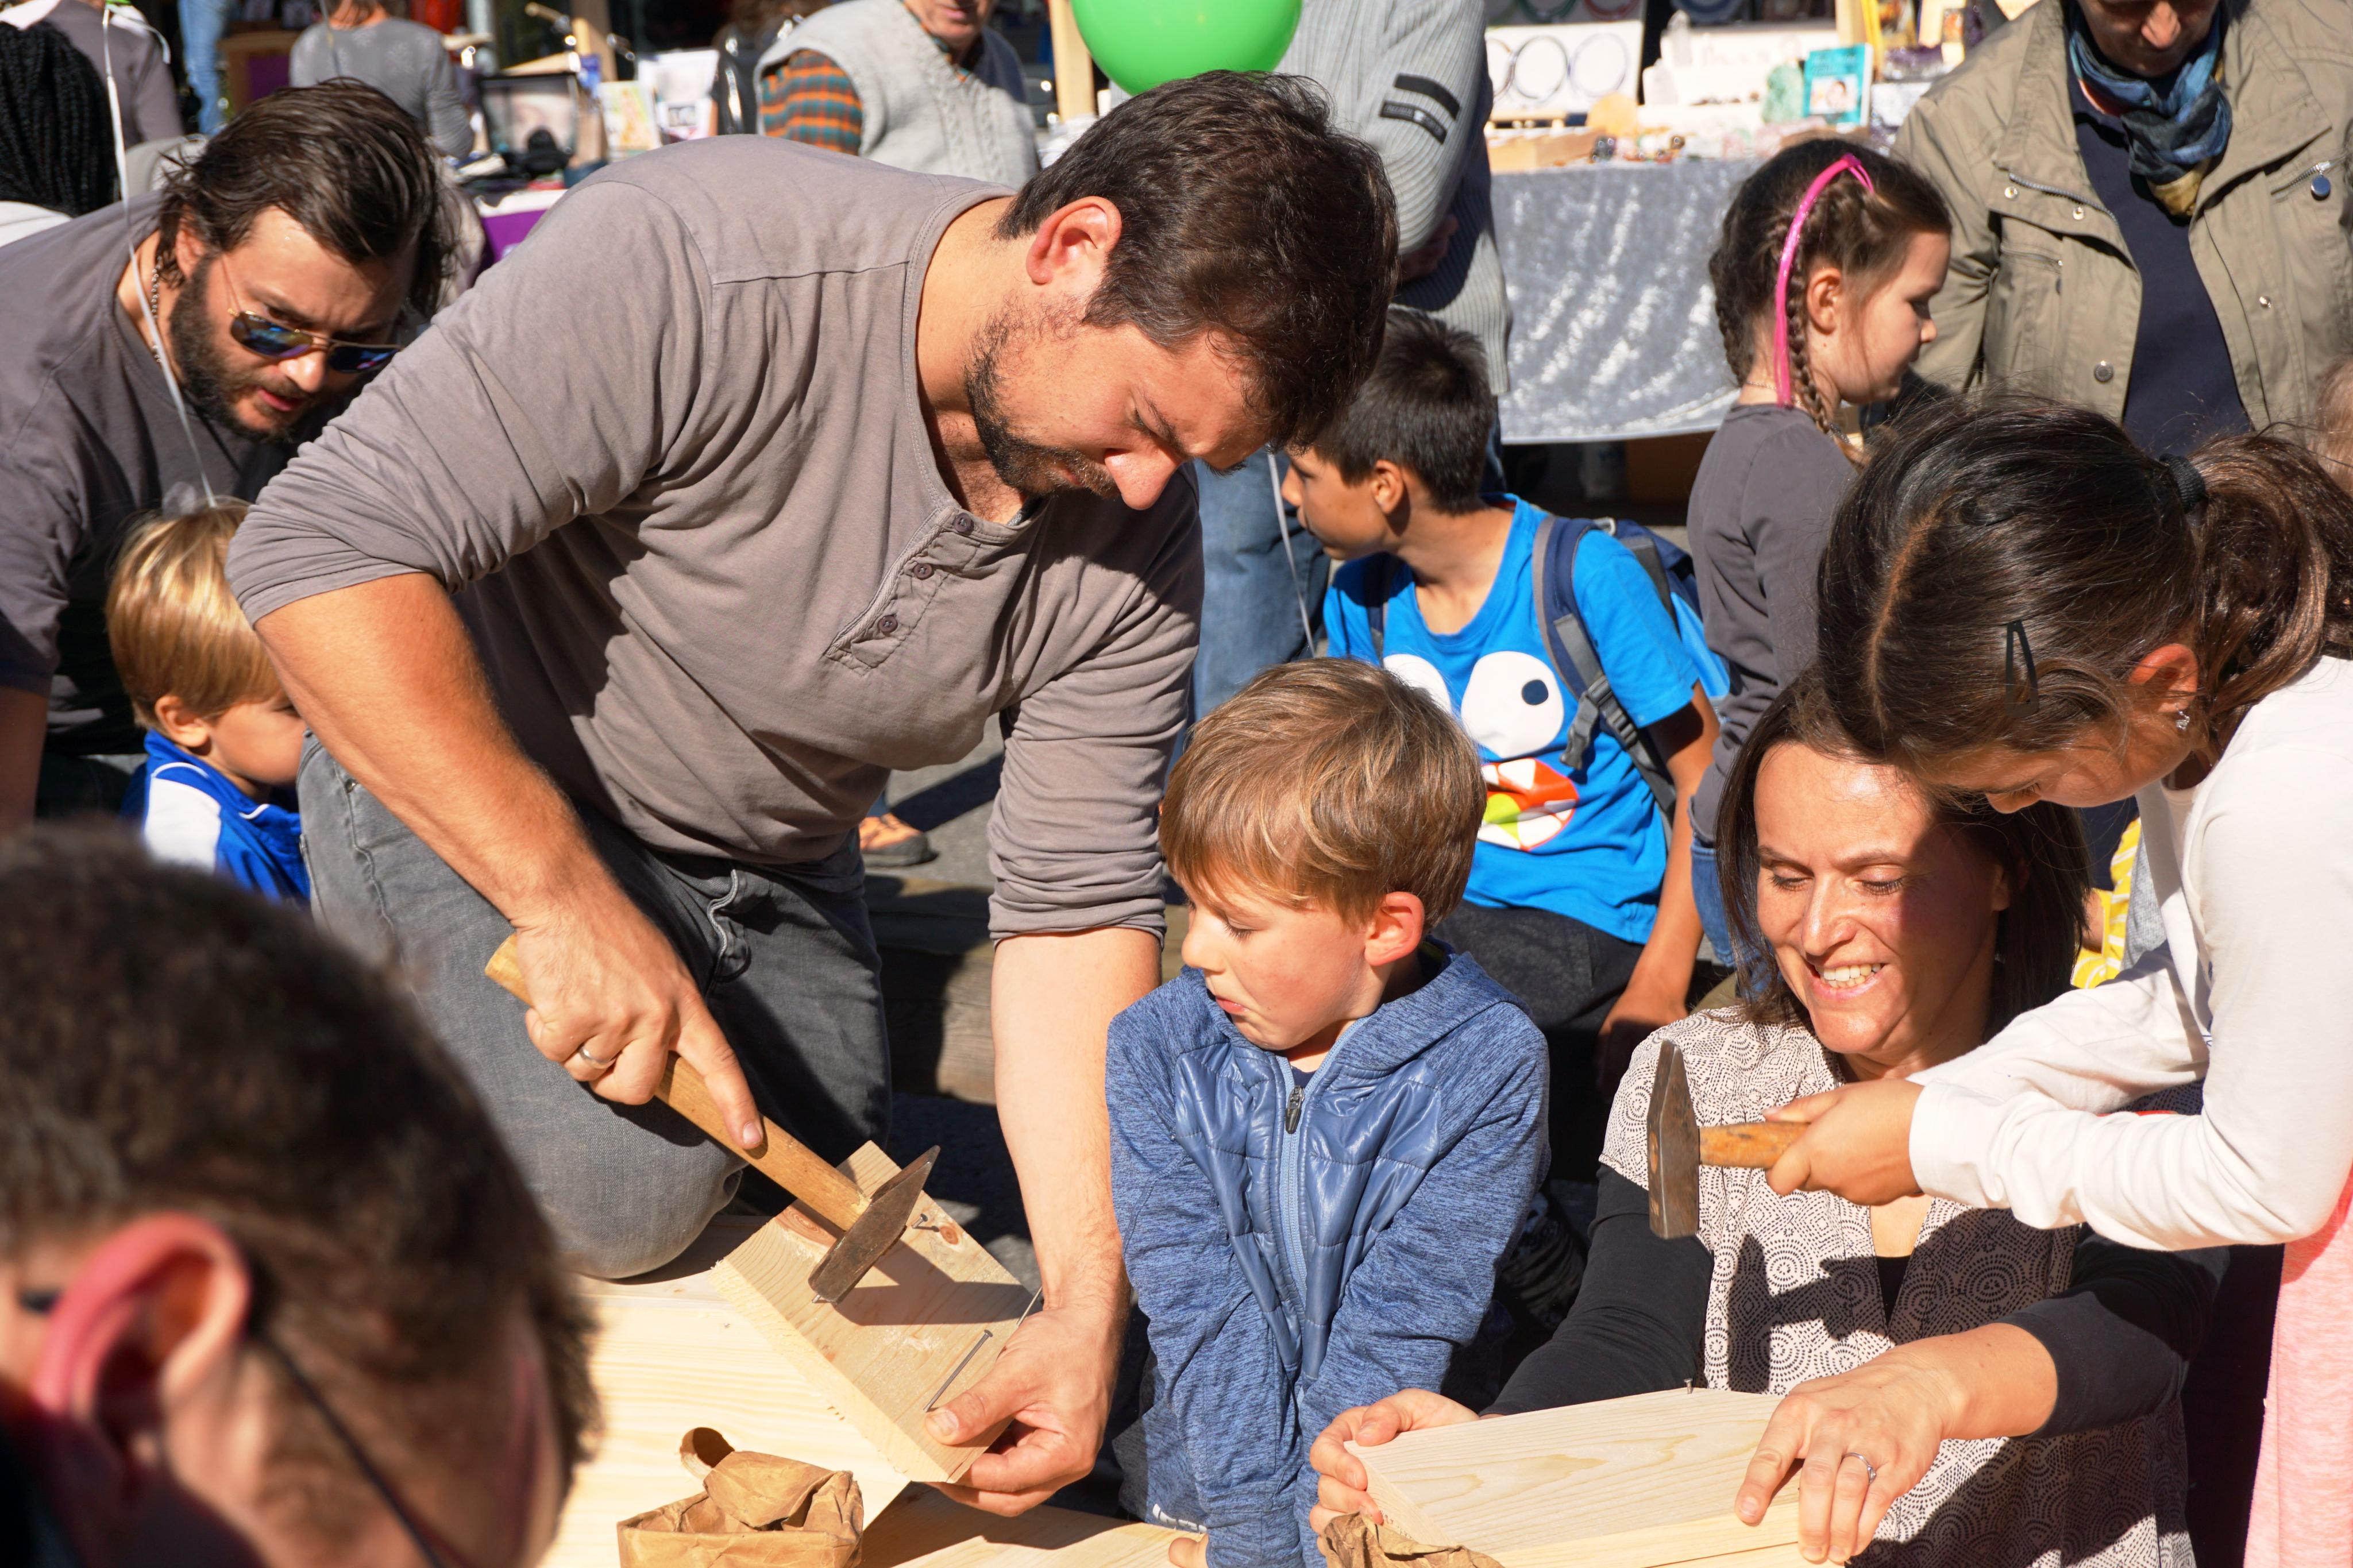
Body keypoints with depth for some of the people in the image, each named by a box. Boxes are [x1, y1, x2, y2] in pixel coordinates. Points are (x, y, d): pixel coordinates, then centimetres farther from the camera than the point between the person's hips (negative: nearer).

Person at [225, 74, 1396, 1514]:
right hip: (457, 775, -5)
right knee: (630, 1184, -25)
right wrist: (567, 897, -35)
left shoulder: (1135, 553, -15)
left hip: (772, 864, 6)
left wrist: (1086, 1299, -23)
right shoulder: (697, 268, -34)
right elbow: (324, 550, -34)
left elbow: (1078, 912, -14)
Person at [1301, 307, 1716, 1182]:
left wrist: (1659, 989, -16)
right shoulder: (1360, 596, 4)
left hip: (1586, 927, -6)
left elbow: (1707, 780, -9)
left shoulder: (1585, 576, -13)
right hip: (1432, 906, 6)